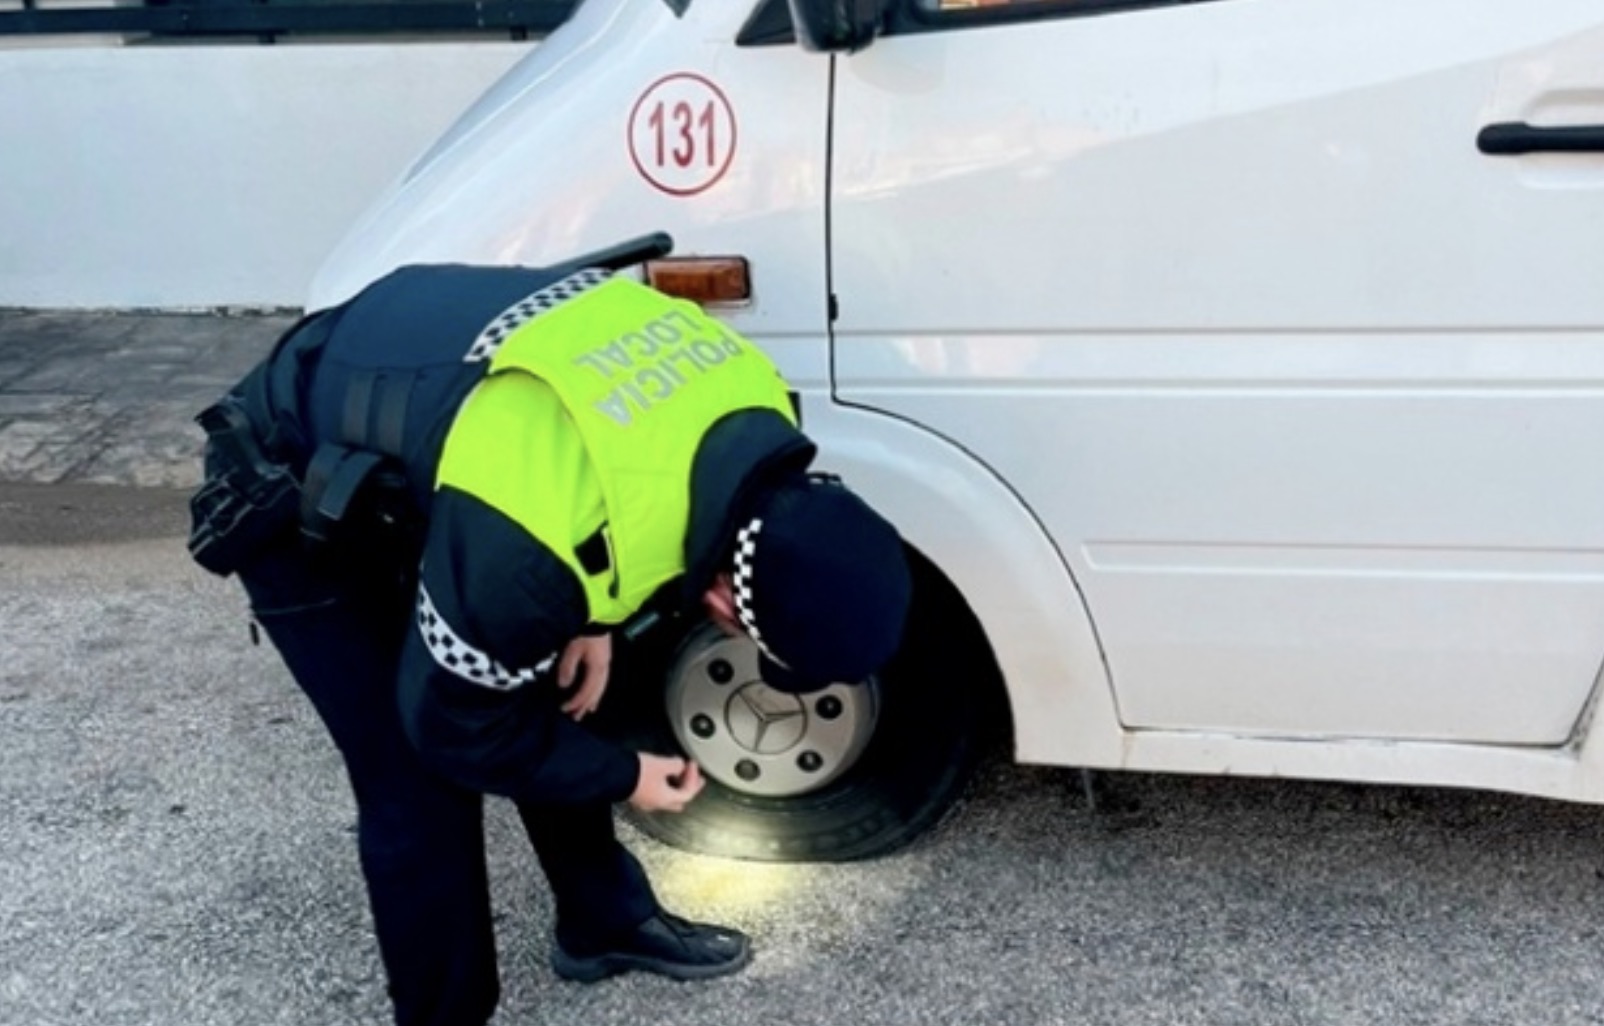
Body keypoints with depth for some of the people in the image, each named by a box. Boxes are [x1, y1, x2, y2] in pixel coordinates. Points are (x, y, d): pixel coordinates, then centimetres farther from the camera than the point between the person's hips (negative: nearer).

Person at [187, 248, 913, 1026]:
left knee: (556, 707, 14)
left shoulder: (749, 399, -20)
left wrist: (591, 619, -4)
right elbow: (455, 725, -22)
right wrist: (624, 777, -9)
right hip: (301, 504, -7)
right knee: (423, 797, -6)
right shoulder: (530, 547, -42)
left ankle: (607, 923, 35)